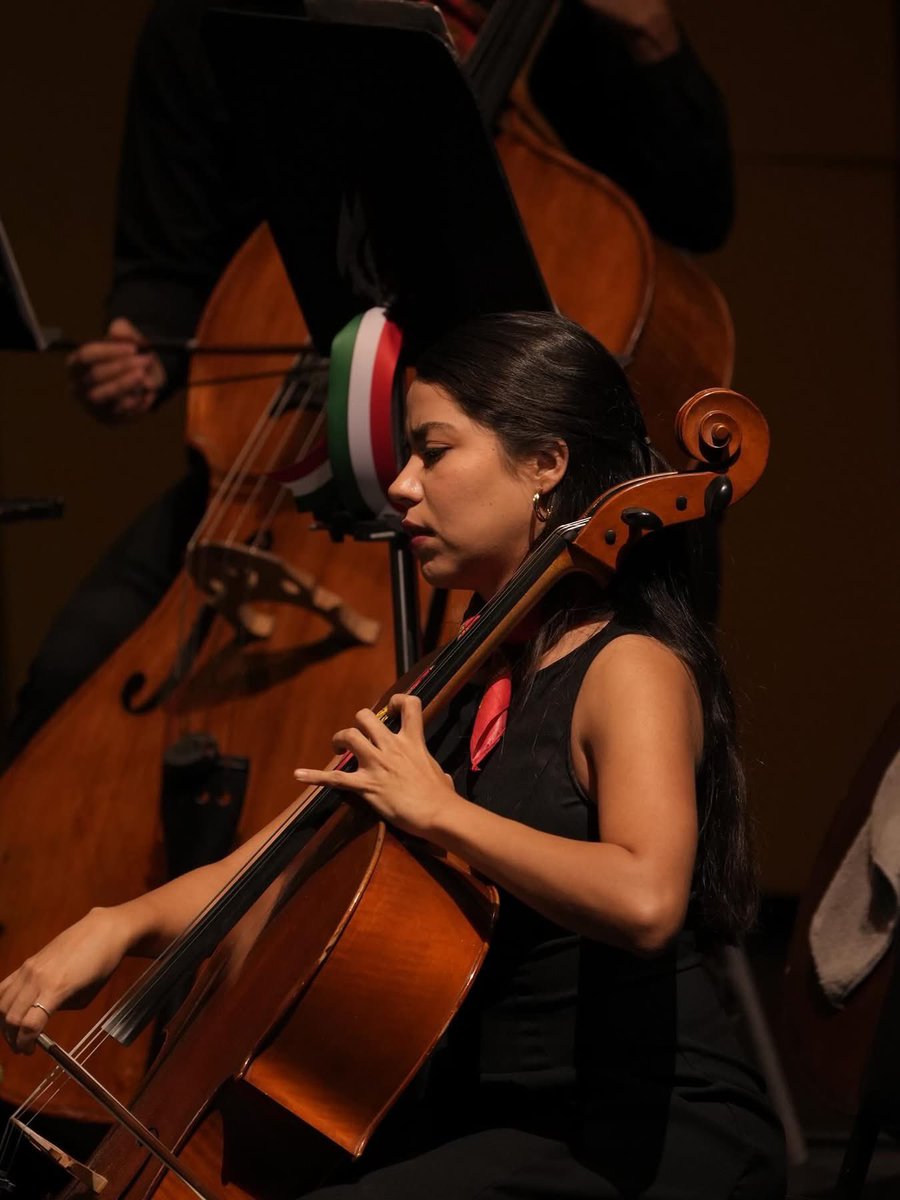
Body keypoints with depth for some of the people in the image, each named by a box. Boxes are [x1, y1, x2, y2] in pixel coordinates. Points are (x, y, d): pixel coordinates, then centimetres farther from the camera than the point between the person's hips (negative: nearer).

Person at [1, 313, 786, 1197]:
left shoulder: (630, 671, -11)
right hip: (486, 1115, 9)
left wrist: (438, 809, -22)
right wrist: (124, 923, -2)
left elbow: (643, 899, -31)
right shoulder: (464, 685, 16)